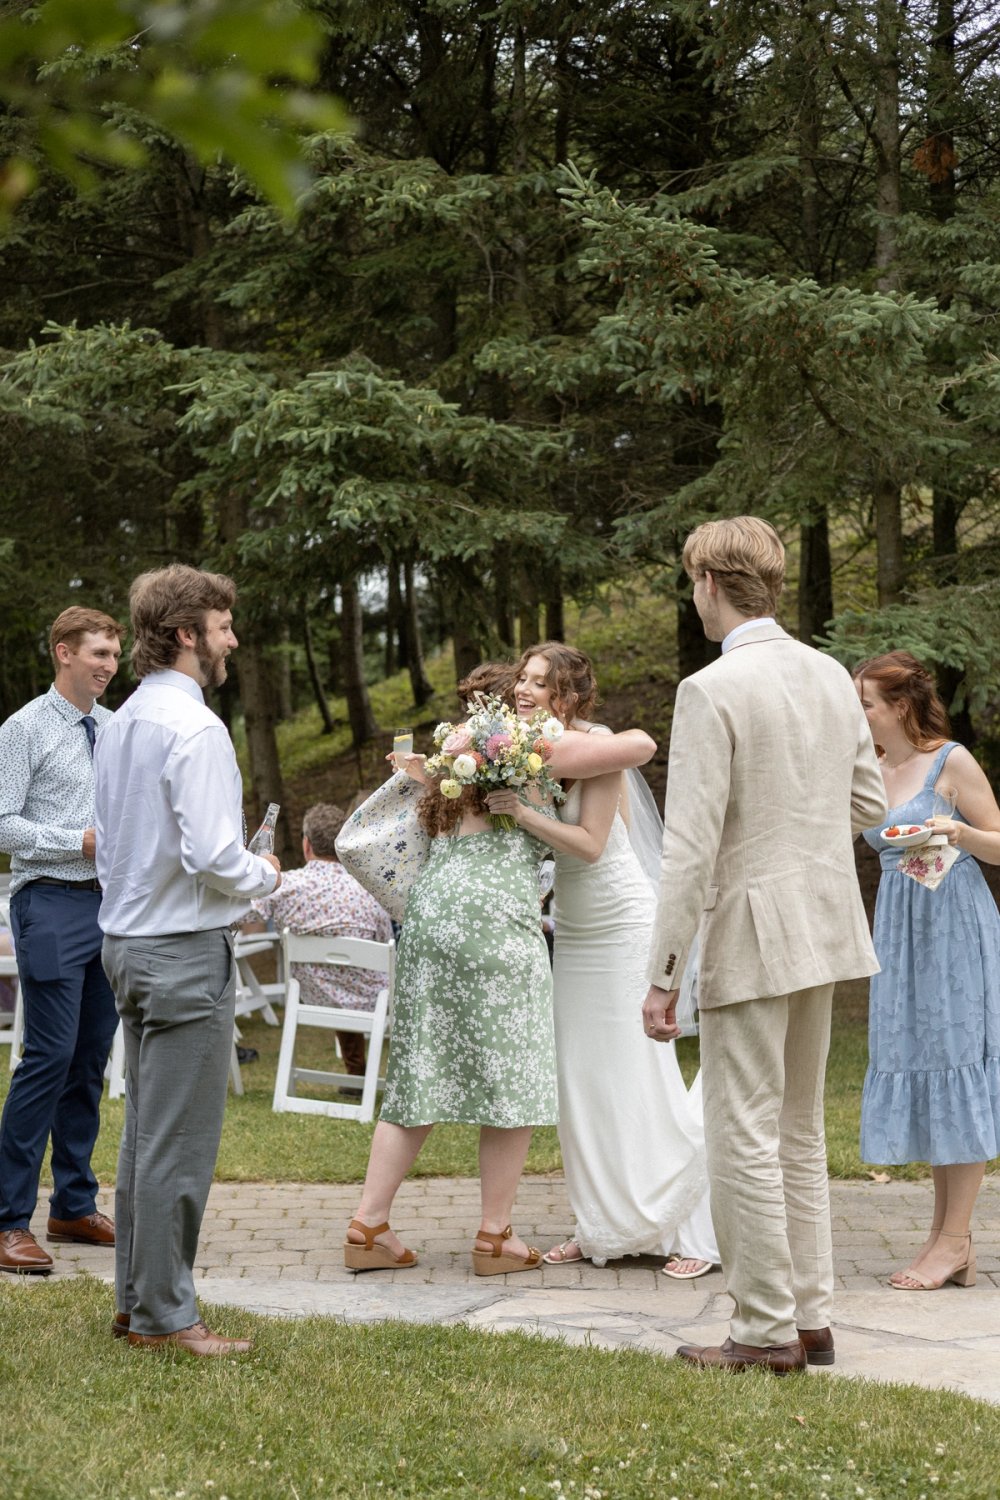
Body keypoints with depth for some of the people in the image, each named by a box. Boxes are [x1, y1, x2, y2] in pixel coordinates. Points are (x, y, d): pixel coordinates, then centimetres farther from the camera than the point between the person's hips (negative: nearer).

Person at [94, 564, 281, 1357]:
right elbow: (212, 854, -24)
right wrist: (265, 875, -4)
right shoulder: (194, 728, -17)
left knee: (145, 1132, 16)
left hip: (130, 939, 10)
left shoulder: (119, 726, 12)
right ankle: (164, 1315, 2)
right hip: (186, 948, -9)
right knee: (180, 1142, -3)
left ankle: (136, 1297, 23)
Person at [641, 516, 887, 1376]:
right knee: (801, 1133, 17)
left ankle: (766, 1333, 5)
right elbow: (869, 803, 14)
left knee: (745, 1139, 0)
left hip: (749, 933, -8)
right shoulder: (832, 677, 7)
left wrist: (664, 974, -15)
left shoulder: (711, 691, -15)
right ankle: (812, 1319, 22)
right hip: (825, 928, 8)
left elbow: (691, 846, -18)